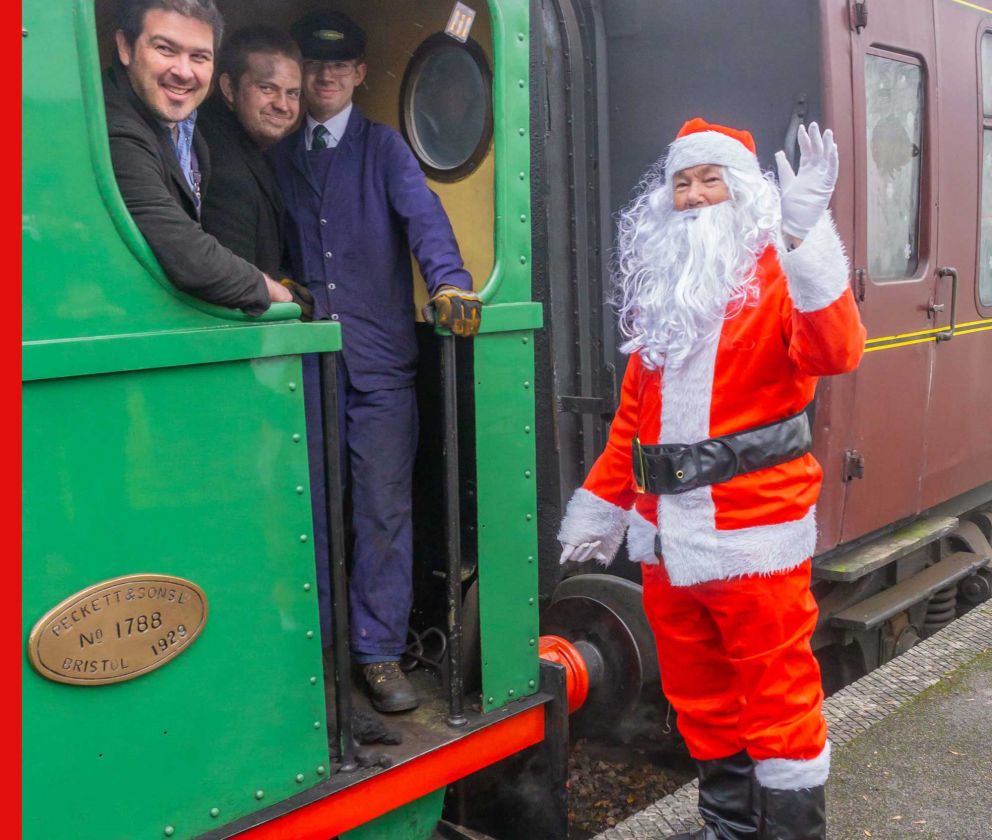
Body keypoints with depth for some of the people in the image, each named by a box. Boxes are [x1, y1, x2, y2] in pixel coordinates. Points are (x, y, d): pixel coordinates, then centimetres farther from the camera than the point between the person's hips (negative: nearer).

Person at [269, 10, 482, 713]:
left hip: (380, 362, -2)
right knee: (312, 505, 6)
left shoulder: (382, 146, 8)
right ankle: (312, 643, 20)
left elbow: (421, 212, -9)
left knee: (384, 510, -1)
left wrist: (449, 279, -27)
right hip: (309, 359, 3)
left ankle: (380, 652, 10)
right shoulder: (281, 159, 17)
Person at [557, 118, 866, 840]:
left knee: (777, 697, 2)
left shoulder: (776, 272, -4)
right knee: (699, 695, 18)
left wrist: (806, 237, -31)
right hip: (667, 532, 6)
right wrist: (601, 501, 17)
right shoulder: (659, 283, 13)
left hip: (754, 528, -6)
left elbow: (836, 353, -24)